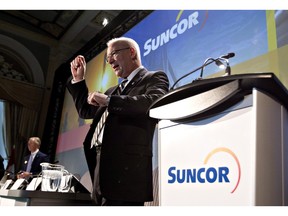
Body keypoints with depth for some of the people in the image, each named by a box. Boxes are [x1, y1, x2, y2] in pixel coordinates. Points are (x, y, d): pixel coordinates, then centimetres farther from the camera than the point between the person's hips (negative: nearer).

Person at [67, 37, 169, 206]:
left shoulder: (154, 78, 2)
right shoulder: (115, 90, 25)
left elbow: (154, 102, -20)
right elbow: (86, 111, 32)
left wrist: (108, 101, -17)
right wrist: (78, 79, 22)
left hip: (126, 171, -8)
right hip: (104, 170, 8)